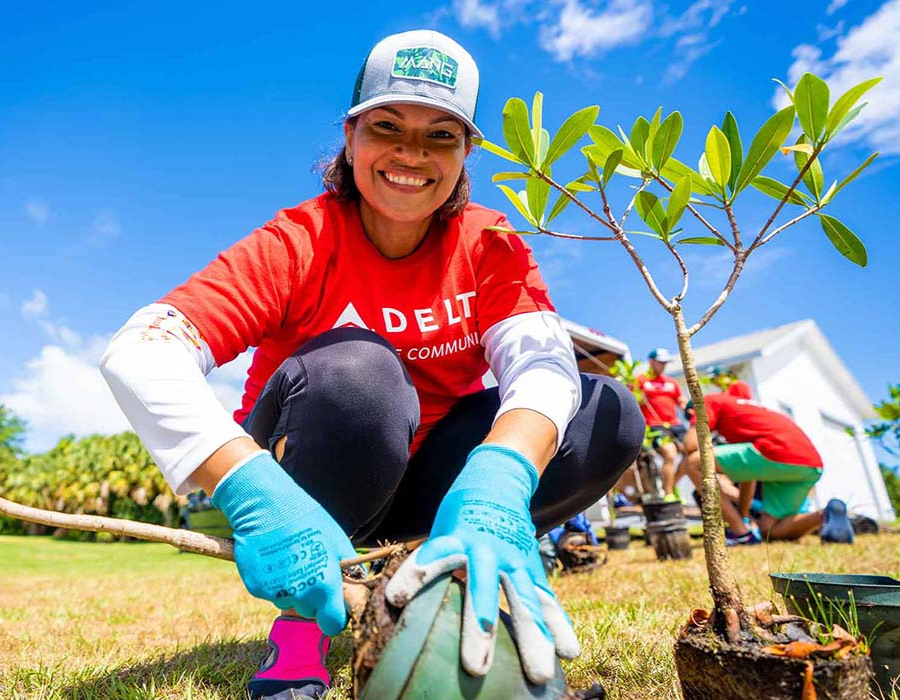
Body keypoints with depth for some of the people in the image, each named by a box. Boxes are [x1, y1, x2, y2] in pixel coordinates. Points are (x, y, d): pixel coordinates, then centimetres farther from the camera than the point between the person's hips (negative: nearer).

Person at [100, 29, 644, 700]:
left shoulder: (489, 243, -8)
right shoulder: (302, 241, -17)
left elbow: (542, 363, -25)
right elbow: (136, 354, -29)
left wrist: (494, 486, -46)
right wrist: (254, 493, -46)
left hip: (422, 480, 3)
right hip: (298, 486, -2)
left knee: (610, 416, -15)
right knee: (356, 366, -34)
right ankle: (302, 625, -13)